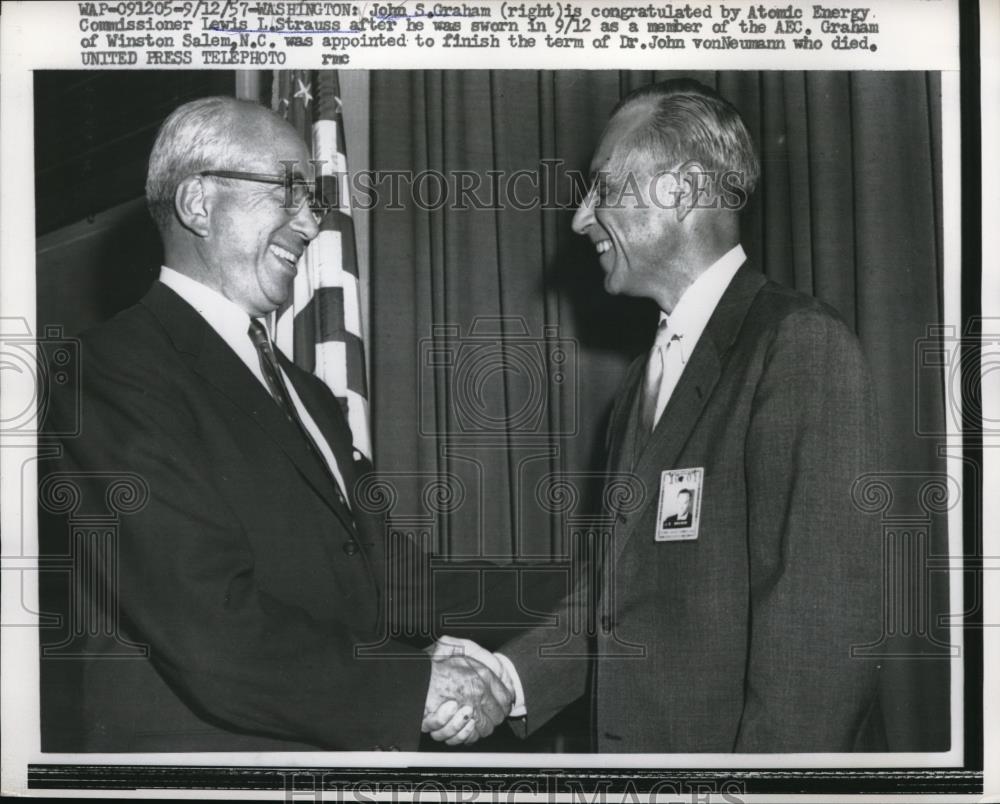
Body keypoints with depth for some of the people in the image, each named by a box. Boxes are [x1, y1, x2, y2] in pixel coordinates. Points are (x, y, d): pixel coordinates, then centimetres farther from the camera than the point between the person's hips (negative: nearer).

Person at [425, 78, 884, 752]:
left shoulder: (803, 345, -15)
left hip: (738, 745, -7)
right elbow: (624, 584, 10)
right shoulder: (649, 374, 11)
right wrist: (512, 674, -3)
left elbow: (825, 616, -21)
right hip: (632, 737, 8)